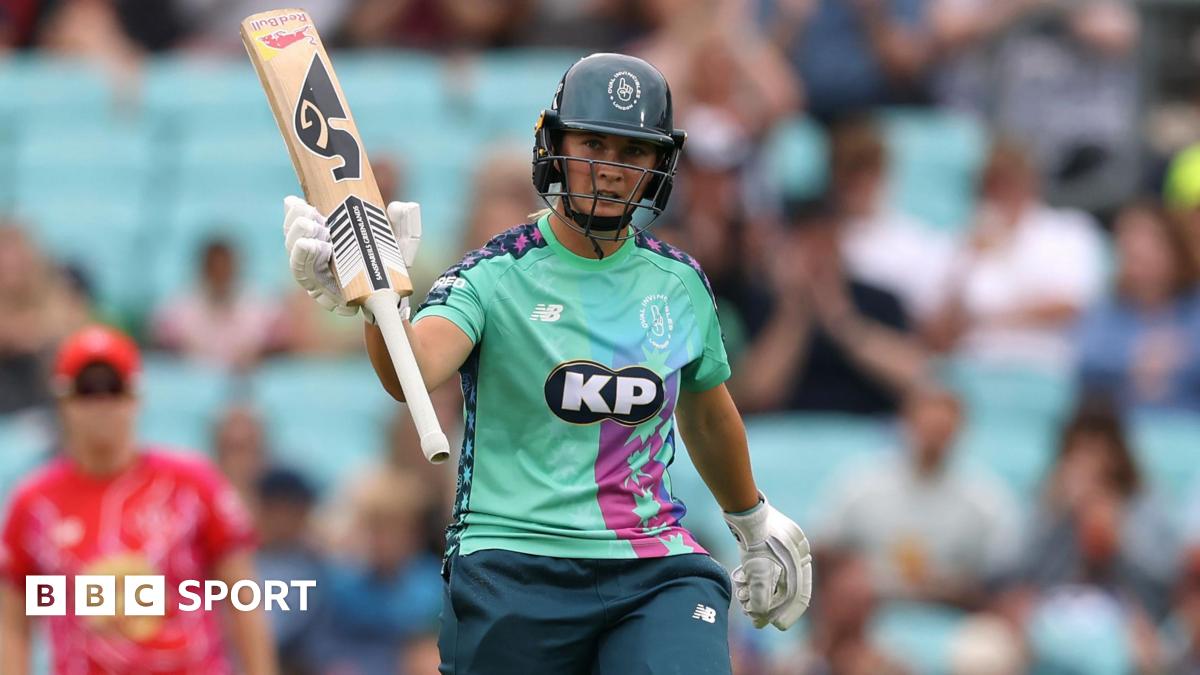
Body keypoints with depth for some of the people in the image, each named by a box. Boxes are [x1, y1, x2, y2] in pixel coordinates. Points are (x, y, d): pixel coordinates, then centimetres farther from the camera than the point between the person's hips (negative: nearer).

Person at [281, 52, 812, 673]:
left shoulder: (680, 283, 9)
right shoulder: (496, 274, -4)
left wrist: (753, 522, 41)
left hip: (654, 566, 2)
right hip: (513, 570, -2)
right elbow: (411, 374, -24)